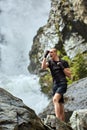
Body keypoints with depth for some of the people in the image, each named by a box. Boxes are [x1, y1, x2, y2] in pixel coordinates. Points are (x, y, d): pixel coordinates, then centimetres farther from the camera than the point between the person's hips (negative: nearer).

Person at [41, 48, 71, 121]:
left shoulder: (64, 62, 5)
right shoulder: (50, 62, 14)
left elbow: (69, 75, 3)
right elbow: (43, 67, -7)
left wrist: (62, 67, -8)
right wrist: (45, 56, -9)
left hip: (62, 84, -5)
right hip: (55, 85, 5)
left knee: (55, 99, -28)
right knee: (60, 107, 5)